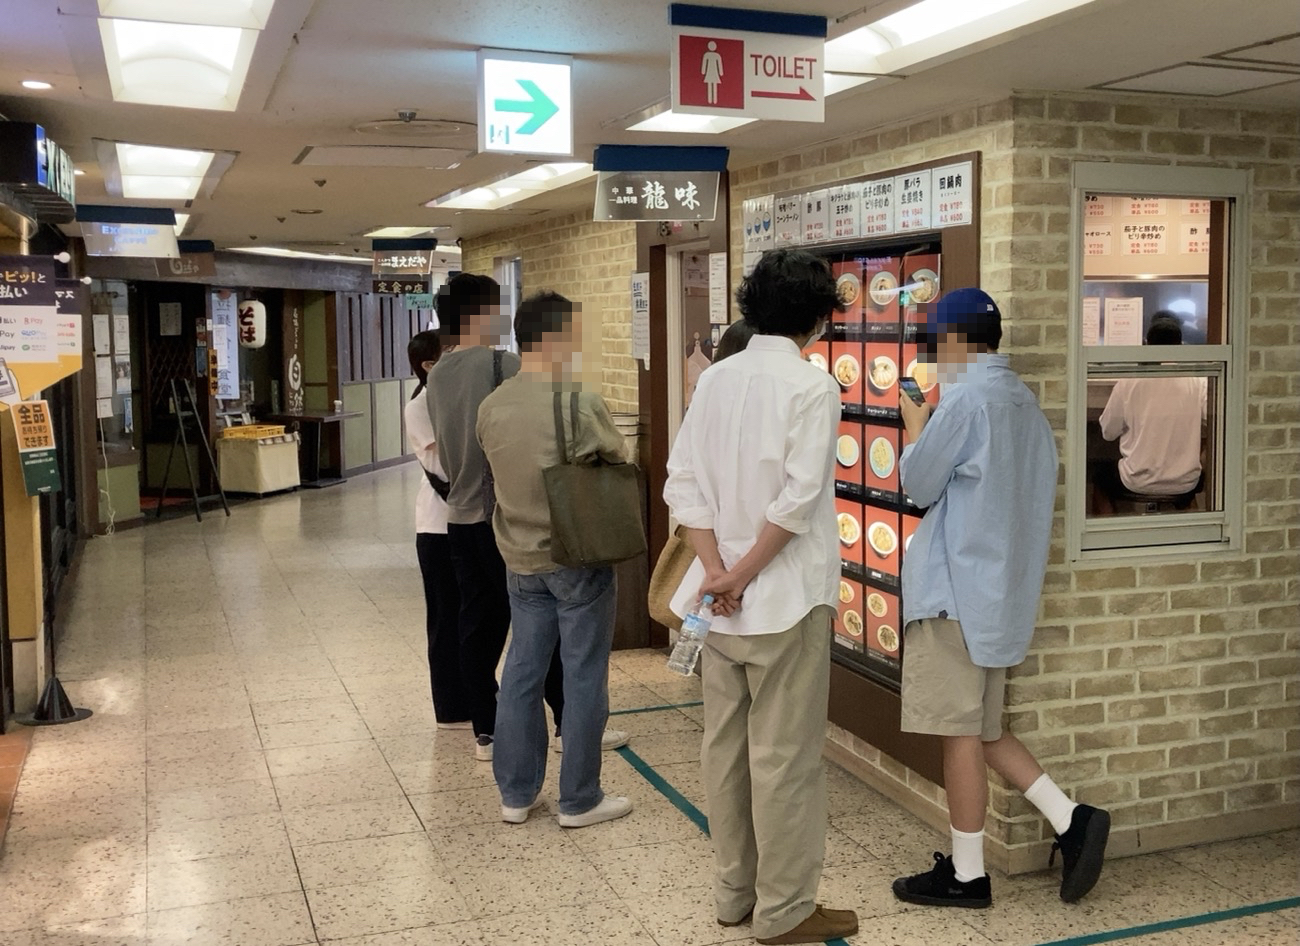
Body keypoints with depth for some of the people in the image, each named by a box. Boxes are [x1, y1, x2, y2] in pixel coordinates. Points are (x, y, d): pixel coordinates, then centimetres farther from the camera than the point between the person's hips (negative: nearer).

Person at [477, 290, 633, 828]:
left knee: (521, 675, 14)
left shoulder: (491, 407, -2)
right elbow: (619, 460, -5)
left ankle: (516, 794, 25)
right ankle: (579, 801, 17)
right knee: (584, 679, 7)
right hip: (578, 559, -6)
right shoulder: (581, 404, -19)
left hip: (521, 560, 6)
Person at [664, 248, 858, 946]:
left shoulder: (715, 379, 6)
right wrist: (743, 574, -12)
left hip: (720, 598, 6)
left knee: (725, 745, 14)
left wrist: (717, 568, -5)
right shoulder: (812, 387, -12)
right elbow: (798, 499, -20)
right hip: (785, 599, -6)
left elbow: (683, 482, 1)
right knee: (784, 756, 3)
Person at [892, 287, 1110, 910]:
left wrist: (914, 428, 8)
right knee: (980, 729, 18)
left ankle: (966, 875, 10)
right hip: (1003, 593, 9)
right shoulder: (1024, 402, 13)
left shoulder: (966, 399, -15)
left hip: (957, 590, -9)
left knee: (959, 731, 0)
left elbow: (917, 484, -9)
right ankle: (1071, 819, 11)